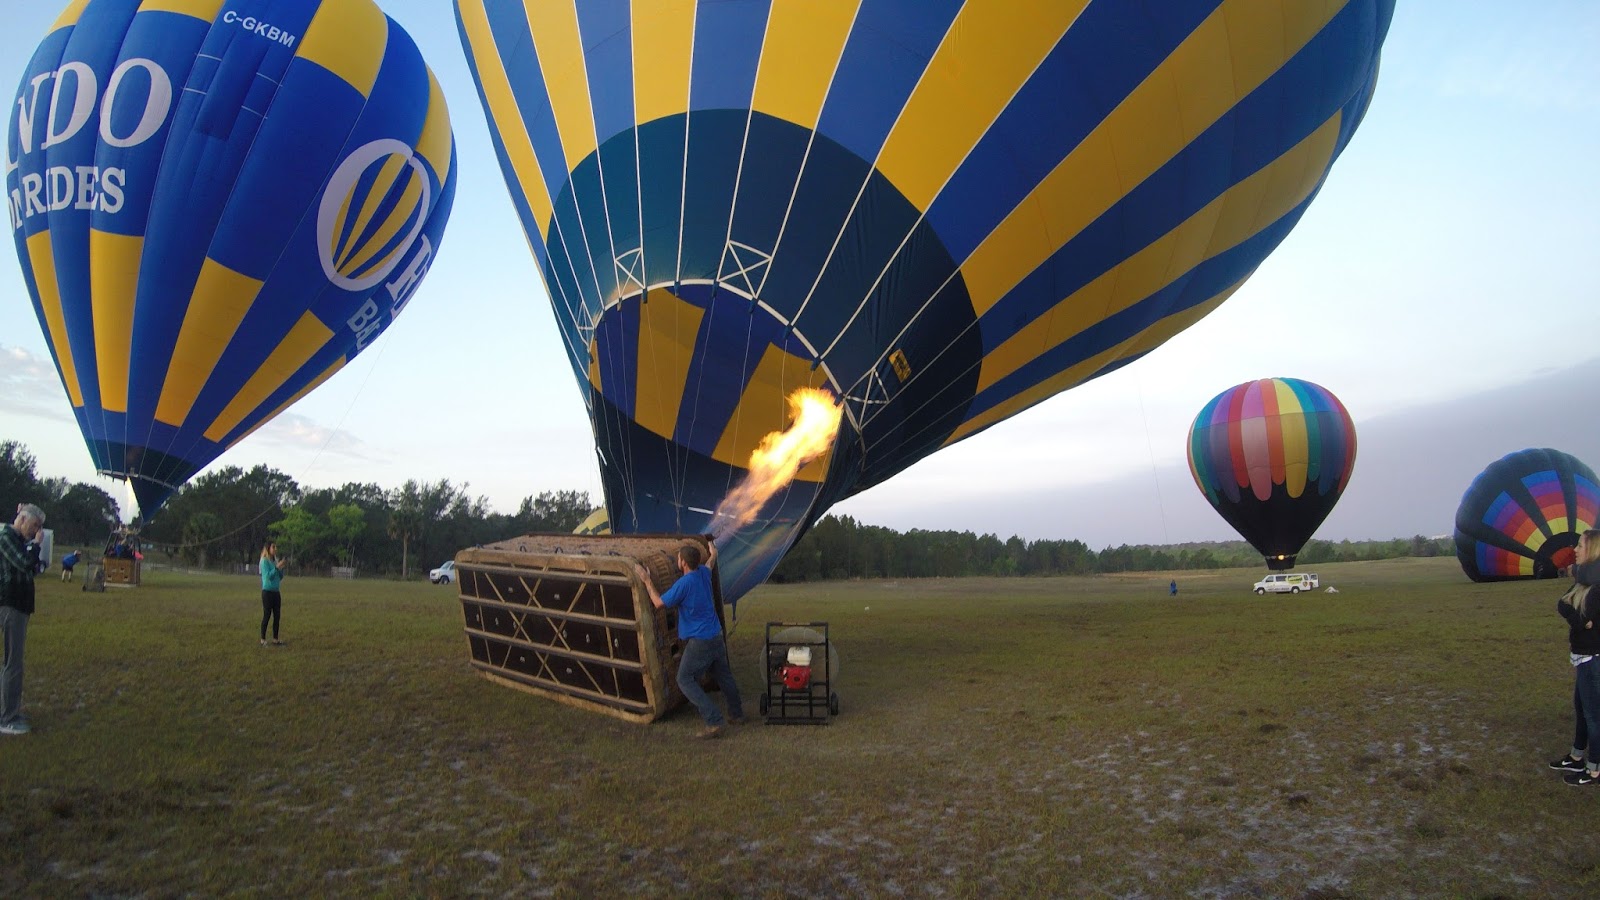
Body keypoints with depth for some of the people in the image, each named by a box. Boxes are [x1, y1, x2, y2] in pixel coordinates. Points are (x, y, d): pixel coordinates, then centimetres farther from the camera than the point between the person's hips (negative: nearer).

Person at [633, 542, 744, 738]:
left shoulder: (684, 583, -20)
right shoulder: (703, 573, 3)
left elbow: (659, 603, -13)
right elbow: (709, 565, 30)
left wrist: (646, 580, -4)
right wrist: (713, 555, 52)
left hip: (699, 641, -8)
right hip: (717, 637, 8)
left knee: (685, 680, 0)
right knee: (723, 676, 22)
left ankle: (714, 722, -7)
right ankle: (736, 714, 35)